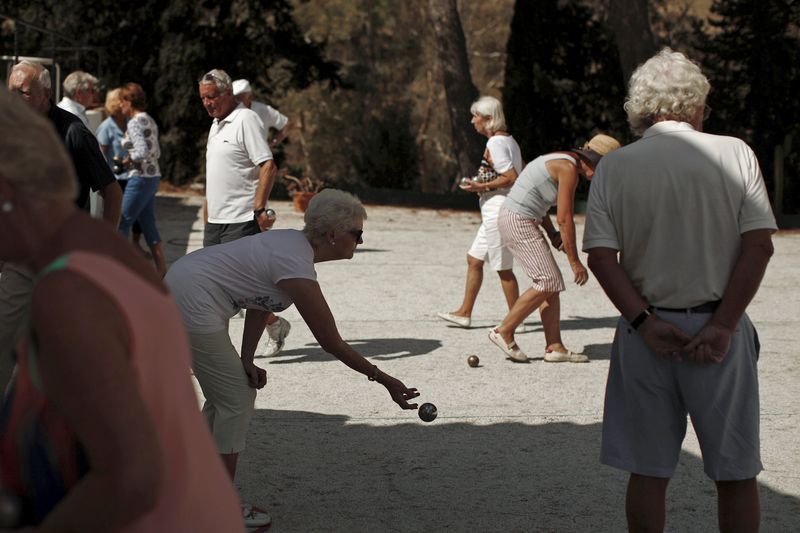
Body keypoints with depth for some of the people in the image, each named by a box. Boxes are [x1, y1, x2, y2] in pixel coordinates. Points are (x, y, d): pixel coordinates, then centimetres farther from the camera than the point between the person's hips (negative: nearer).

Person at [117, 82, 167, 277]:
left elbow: (142, 152, -24)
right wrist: (133, 159, 10)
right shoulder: (149, 120, 13)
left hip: (140, 178, -9)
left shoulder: (134, 123, -14)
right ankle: (162, 270, 12)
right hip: (153, 176, 9)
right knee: (149, 225, 12)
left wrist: (128, 160, -6)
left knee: (122, 223, -2)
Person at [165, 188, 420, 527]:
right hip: (192, 302, -10)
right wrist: (382, 379, -13)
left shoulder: (293, 244, 6)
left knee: (225, 394, 19)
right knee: (236, 401, -2)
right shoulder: (295, 265, -22)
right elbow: (330, 342, -20)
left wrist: (246, 359, 3)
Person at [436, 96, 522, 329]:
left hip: (498, 211, -10)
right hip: (494, 213, 10)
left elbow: (511, 177, -22)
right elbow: (521, 174, 16)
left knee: (503, 268, -2)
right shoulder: (508, 140, 14)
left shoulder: (495, 143, -15)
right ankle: (464, 313, 19)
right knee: (474, 259, 14)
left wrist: (482, 186, -15)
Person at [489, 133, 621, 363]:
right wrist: (575, 262, -13)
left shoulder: (561, 162, 16)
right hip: (518, 221, -10)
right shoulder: (570, 168, -15)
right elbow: (565, 218, -17)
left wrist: (552, 234, 9)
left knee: (553, 283, 6)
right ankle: (504, 331, 0)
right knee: (547, 283, -9)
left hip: (522, 221, 10)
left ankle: (554, 347, 6)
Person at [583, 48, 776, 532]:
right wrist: (723, 325, -8)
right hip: (718, 327, -1)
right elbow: (760, 246, -8)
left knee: (649, 472, 9)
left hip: (647, 331, 1)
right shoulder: (735, 154, -2)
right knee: (737, 474, 9)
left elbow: (600, 256, -7)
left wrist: (643, 321, -8)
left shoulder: (615, 167, 1)